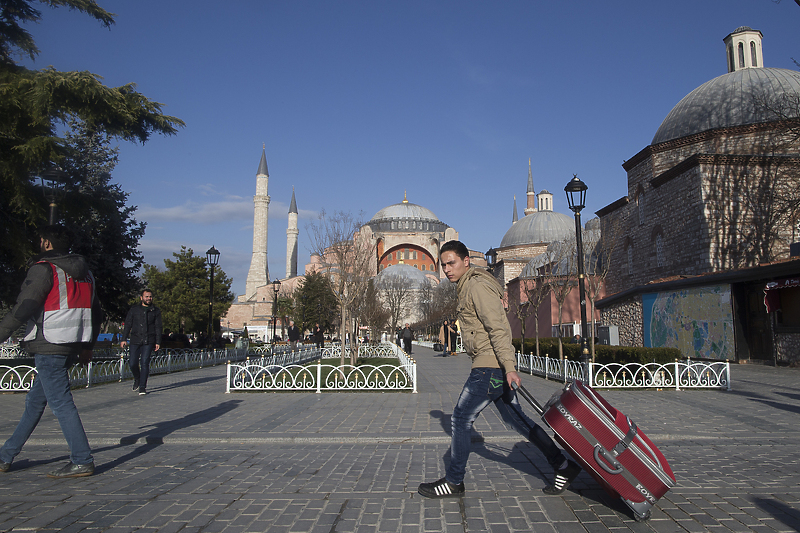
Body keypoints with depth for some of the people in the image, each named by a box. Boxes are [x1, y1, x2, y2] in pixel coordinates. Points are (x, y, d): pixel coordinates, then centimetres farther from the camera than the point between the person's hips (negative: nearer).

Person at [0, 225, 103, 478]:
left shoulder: (44, 269, -8)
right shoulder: (85, 272, 15)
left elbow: (22, 310, -15)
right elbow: (96, 314, 18)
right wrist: (87, 346, 25)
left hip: (49, 348, -8)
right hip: (71, 348, 8)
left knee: (61, 403, -5)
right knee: (34, 401, 19)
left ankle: (82, 461, -3)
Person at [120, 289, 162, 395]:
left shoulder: (156, 311, 9)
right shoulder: (134, 309, 9)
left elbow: (158, 328, 8)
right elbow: (128, 325, 9)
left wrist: (158, 342, 2)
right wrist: (124, 339, 1)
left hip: (148, 341, -1)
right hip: (135, 340, 1)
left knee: (144, 362, -9)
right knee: (133, 363, -1)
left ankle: (142, 387, -2)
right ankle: (137, 379, 29)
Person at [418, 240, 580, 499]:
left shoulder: (478, 286, -13)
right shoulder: (466, 287, 19)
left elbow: (498, 329, -21)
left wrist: (509, 367, -27)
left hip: (490, 366, -10)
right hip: (494, 368, 10)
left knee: (461, 418, -2)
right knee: (515, 418, 13)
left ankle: (453, 482, 11)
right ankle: (563, 466, 21)